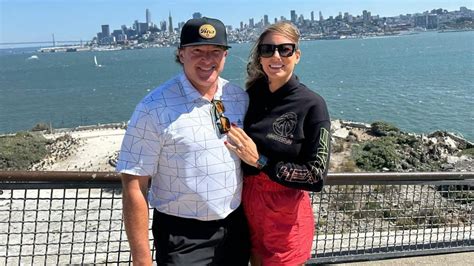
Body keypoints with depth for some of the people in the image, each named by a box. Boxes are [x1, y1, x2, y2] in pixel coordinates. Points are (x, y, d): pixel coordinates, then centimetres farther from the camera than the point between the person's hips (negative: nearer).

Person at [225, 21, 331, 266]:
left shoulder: (312, 105, -15)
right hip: (248, 207, 4)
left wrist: (260, 161, -21)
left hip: (286, 213, -4)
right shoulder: (250, 95, -2)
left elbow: (316, 176, -18)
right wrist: (228, 134, -7)